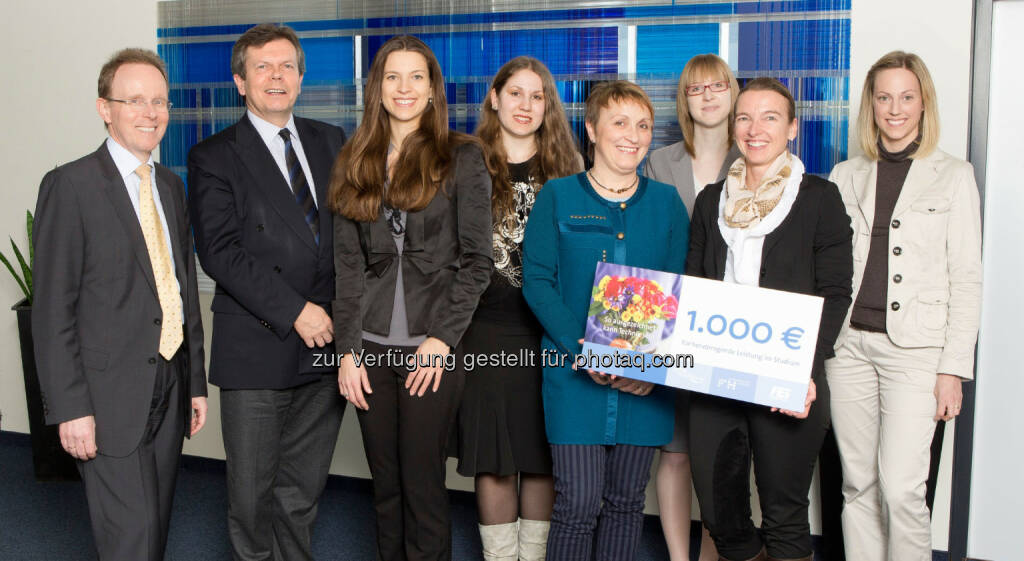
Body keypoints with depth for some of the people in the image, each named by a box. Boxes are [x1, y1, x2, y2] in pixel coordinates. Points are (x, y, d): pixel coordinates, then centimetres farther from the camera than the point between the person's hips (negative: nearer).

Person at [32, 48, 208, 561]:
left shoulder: (170, 184, 12)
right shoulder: (70, 185, -9)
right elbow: (52, 310, -11)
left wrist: (196, 381, 14)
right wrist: (70, 407, -15)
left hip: (170, 385, 7)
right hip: (110, 396, -6)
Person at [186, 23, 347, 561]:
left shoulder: (330, 141, 13)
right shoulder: (213, 157, -1)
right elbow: (220, 251, -10)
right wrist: (295, 311, -16)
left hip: (326, 341, 4)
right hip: (257, 351, -3)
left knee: (302, 491, 14)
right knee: (251, 492, 5)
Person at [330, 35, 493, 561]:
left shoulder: (461, 157, 0)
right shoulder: (354, 162, 10)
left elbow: (477, 259, -3)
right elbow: (347, 264, 7)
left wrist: (441, 338, -11)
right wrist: (348, 350, 0)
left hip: (433, 345, -3)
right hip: (371, 346, 3)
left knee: (422, 482, 2)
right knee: (385, 484, 11)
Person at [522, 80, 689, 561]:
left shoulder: (666, 202, 9)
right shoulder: (558, 196, 2)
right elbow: (537, 280, -4)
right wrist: (582, 349, -17)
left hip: (645, 379, 3)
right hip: (574, 374, -2)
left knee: (626, 500, 11)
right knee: (578, 501, -5)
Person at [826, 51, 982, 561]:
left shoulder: (953, 176, 3)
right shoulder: (846, 175, 11)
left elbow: (966, 279, 0)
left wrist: (954, 368, -5)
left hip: (914, 347, -3)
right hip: (848, 343, 3)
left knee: (900, 488, -10)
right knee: (858, 485, 9)